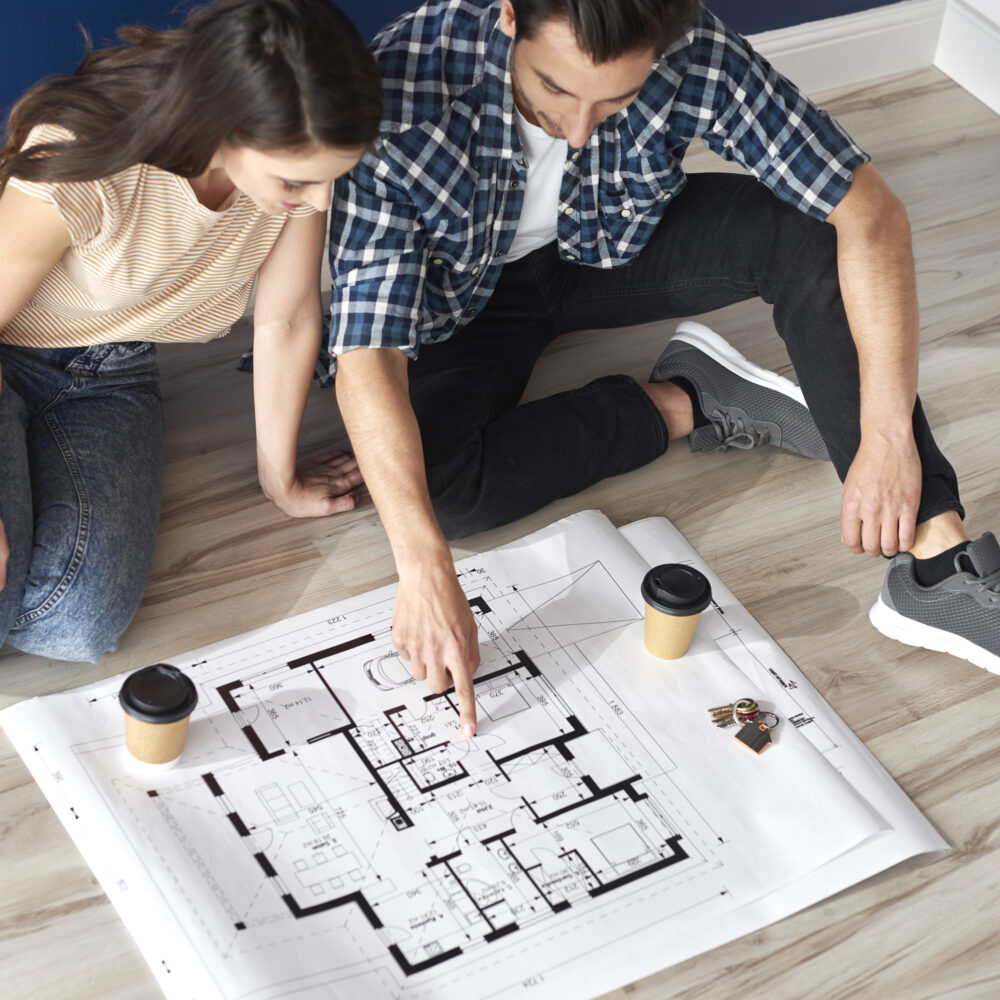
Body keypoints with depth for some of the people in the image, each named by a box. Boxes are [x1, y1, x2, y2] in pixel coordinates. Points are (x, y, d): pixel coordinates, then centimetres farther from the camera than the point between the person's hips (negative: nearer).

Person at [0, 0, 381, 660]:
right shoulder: (84, 168, -34)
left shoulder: (297, 156, -20)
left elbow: (287, 319, -6)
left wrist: (282, 478, 5)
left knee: (77, 627, -19)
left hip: (109, 378, 4)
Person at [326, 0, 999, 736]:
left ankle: (937, 562, -25)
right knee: (433, 487, -30)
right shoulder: (400, 95, -37)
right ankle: (684, 404, -7)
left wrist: (889, 435, -35)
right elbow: (367, 356, -40)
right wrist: (425, 571, -51)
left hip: (610, 249, 2)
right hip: (470, 300, -1)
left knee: (808, 230, -24)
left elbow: (872, 210, -26)